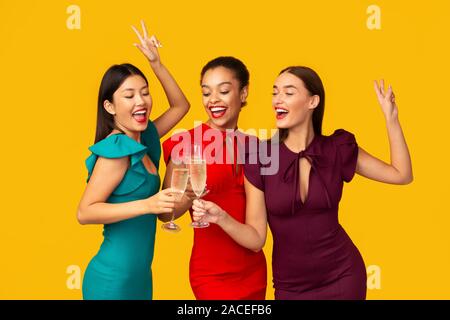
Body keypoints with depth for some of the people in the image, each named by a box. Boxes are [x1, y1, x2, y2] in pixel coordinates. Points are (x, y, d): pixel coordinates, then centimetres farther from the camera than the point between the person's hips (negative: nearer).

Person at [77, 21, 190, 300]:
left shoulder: (144, 140, 5)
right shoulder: (116, 148, -18)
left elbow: (181, 105, 18)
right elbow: (85, 212, -22)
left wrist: (156, 63, 7)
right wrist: (147, 205, -29)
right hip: (113, 280, -8)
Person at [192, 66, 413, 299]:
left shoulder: (337, 149, -7)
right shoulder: (259, 159, -11)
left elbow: (401, 175, 1)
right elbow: (256, 239, -10)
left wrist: (390, 117, -7)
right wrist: (222, 218, -29)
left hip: (343, 277, 1)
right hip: (290, 286, 0)